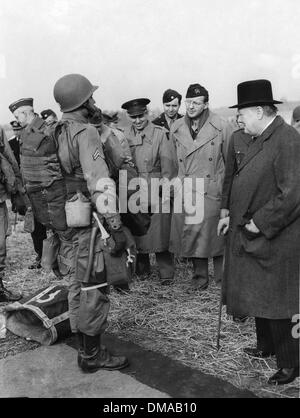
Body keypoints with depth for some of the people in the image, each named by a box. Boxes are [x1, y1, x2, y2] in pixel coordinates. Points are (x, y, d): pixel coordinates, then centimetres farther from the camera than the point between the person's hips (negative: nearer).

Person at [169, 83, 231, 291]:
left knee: (217, 234, 3)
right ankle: (200, 278, 23)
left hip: (213, 191, -3)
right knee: (192, 235, 7)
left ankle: (223, 279, 20)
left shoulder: (220, 127, -4)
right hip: (186, 192, 3)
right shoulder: (176, 128, 6)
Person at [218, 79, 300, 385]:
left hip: (272, 243, -9)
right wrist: (233, 216, 12)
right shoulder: (260, 141, 11)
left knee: (274, 305, 3)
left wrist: (258, 223, -19)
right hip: (251, 237, 9)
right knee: (258, 298, 20)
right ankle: (266, 347, 40)